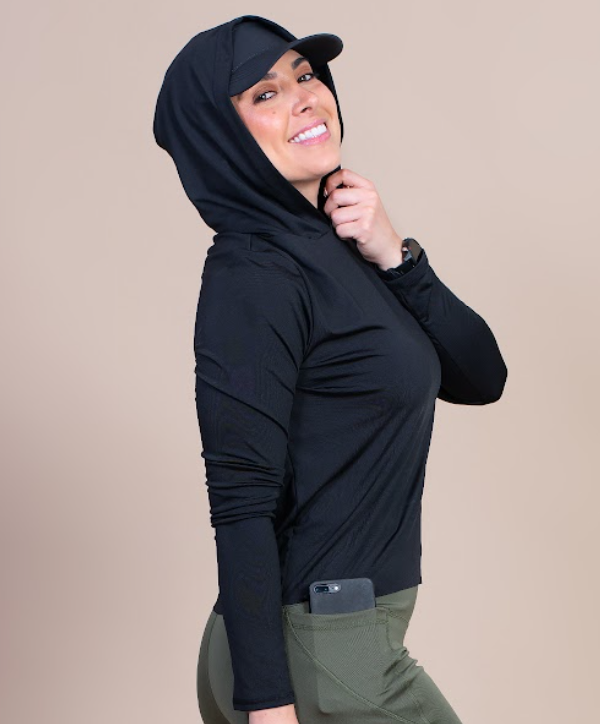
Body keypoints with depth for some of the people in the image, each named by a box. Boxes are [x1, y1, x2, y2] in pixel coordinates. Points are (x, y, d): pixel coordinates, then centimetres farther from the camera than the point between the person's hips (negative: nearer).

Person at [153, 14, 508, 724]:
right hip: (318, 662, -8)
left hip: (352, 632, 8)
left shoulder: (338, 245, 9)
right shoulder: (253, 275, -17)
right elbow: (241, 505, -21)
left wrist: (396, 256, -7)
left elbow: (480, 378, 6)